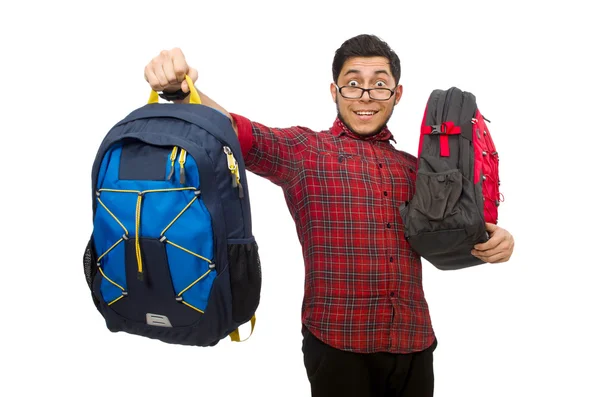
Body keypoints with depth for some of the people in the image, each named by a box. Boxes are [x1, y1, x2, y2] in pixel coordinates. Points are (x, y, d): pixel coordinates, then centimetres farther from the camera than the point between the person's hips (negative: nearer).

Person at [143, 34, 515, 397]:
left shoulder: (414, 168, 11)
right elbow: (235, 129, -17)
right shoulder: (304, 149, -3)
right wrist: (181, 90, -35)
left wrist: (491, 239, -1)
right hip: (337, 342, -4)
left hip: (414, 344, 5)